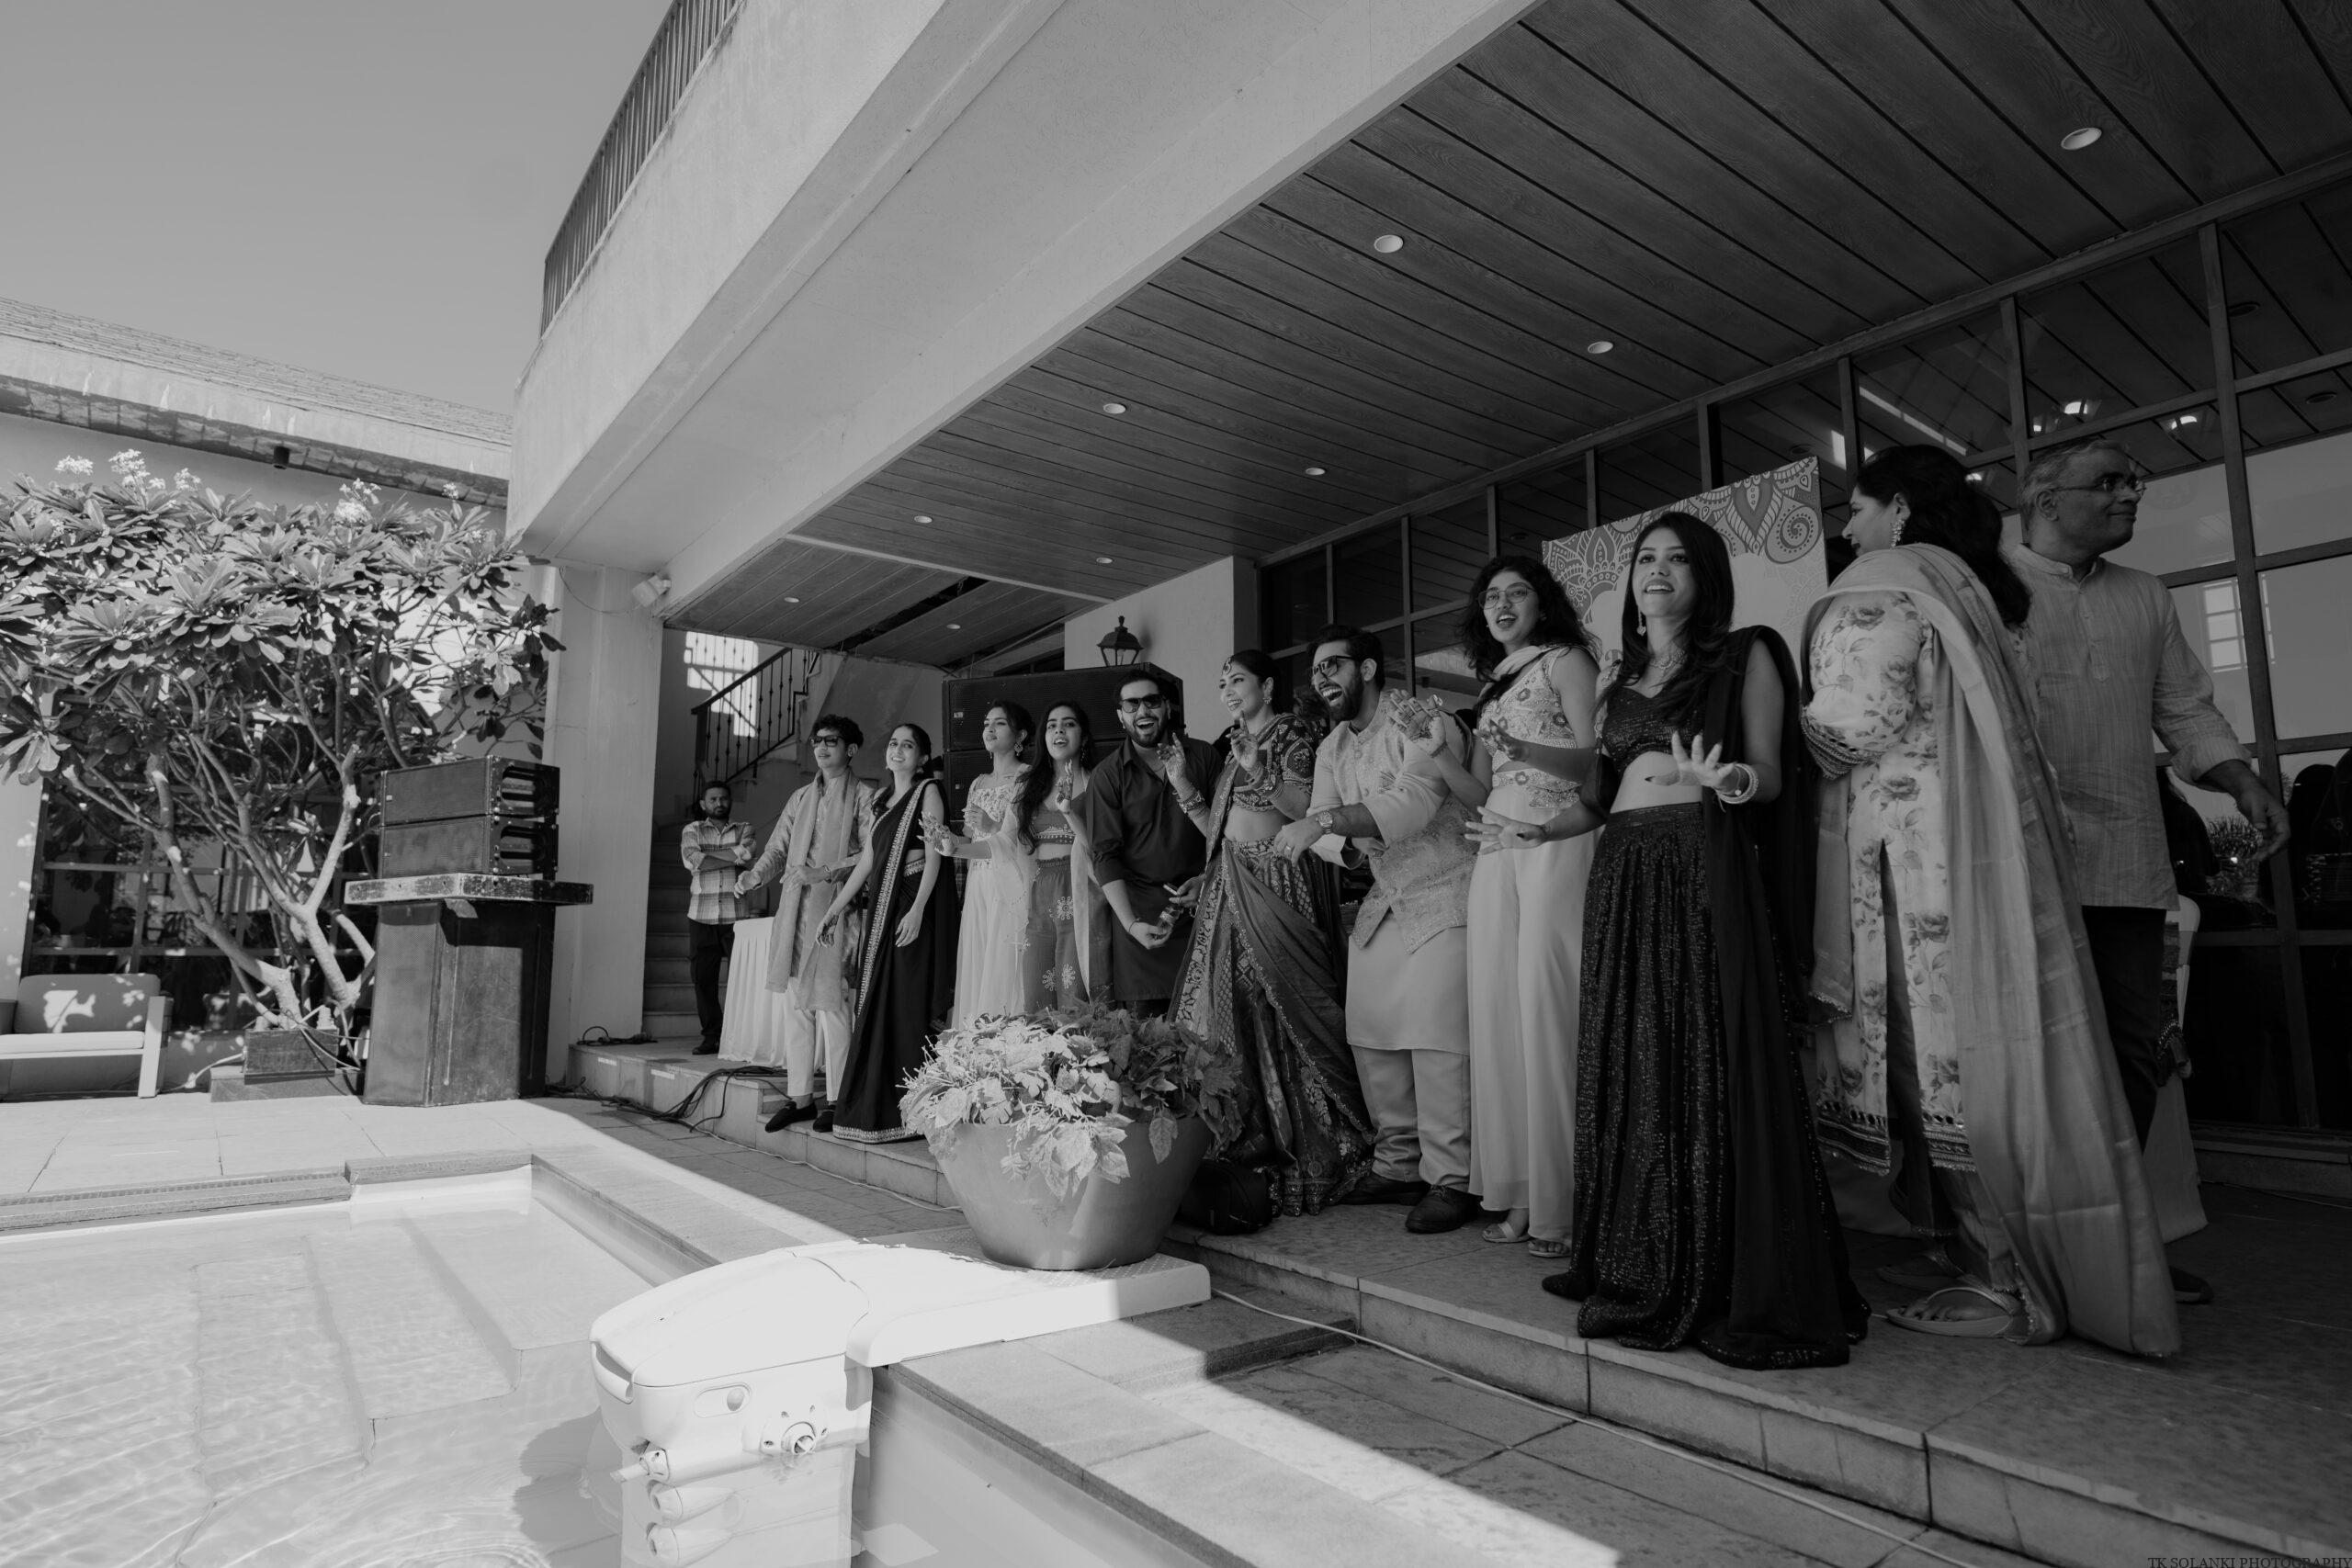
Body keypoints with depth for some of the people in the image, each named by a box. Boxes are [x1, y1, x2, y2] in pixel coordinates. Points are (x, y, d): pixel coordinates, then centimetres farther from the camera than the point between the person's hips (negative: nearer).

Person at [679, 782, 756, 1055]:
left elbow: (747, 853, -9)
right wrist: (733, 857, -5)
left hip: (736, 915, -1)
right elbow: (692, 860, -7)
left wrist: (706, 856, -6)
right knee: (703, 978, 2)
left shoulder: (744, 829, 12)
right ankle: (711, 1037, 10)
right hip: (701, 916, 1)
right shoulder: (692, 830, 12)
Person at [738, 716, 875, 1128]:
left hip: (836, 906, -6)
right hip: (794, 909, 6)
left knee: (830, 1002, -9)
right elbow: (778, 849, 17)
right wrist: (754, 874, -2)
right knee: (796, 1002, 6)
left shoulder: (864, 796, 2)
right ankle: (800, 1096, 13)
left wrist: (824, 873, -17)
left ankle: (838, 1099, -2)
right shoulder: (801, 797, 21)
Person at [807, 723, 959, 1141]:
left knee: (908, 1004, -7)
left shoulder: (928, 793, -1)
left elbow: (934, 856, -11)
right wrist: (835, 909, 16)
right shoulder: (883, 803, 19)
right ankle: (867, 1105, 12)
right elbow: (866, 862, 19)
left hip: (914, 909, -7)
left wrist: (917, 911, -21)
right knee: (875, 1006, 7)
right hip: (881, 911, 7)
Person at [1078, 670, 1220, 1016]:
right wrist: (1131, 923, -13)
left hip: (1198, 899, 1)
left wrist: (1207, 878, -10)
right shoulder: (1108, 774, 0)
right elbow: (1105, 855, -4)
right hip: (1137, 905, -1)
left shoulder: (1202, 756, 5)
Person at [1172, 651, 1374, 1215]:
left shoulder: (1295, 733, -1)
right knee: (1234, 1004, 3)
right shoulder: (1235, 746, 20)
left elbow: (1310, 810, -11)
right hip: (1231, 885, 7)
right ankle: (1251, 1135, 12)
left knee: (1285, 1002, -6)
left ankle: (1320, 1145, 4)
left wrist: (1261, 775, -17)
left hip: (1281, 882, -7)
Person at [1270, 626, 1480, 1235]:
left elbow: (1413, 802, -27)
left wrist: (1326, 820, -33)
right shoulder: (1332, 748, 13)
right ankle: (1397, 1165, 20)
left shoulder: (1425, 724, -12)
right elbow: (1320, 829, 7)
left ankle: (1451, 1180, -2)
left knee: (1436, 1038, -13)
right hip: (1382, 903, 8)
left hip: (1443, 898, -8)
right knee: (1371, 1036, 7)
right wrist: (1350, 842, -15)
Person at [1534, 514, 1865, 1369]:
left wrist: (1729, 778, -20)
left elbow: (1770, 777, -1)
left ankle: (1743, 1290, 4)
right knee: (1630, 1071, 5)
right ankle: (1645, 1276, 17)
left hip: (1712, 869, -5)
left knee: (1720, 1068, -7)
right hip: (1622, 875, 5)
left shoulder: (1745, 656, 6)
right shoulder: (1618, 678, 20)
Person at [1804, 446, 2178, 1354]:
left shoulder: (1879, 589, -8)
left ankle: (2005, 1288, 4)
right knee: (1987, 1043, 11)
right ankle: (1983, 1254, 21)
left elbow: (1857, 725, -16)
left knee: (1942, 1051, -4)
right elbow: (1952, 724, 16)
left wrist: (1781, 727, 1)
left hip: (1923, 851, -9)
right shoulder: (1974, 587, 19)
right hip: (1991, 844, 9)